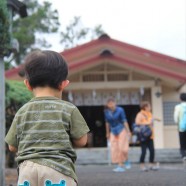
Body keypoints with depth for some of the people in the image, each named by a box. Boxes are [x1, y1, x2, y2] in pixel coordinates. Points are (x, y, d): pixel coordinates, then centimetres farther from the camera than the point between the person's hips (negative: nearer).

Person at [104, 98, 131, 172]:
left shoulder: (120, 110, -12)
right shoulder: (106, 112, -1)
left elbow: (124, 121, -8)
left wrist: (128, 131, -9)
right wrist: (107, 133, 17)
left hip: (121, 130, -4)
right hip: (113, 132, 4)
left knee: (122, 148, -11)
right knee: (115, 149, -2)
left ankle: (126, 161, 16)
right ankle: (120, 166, 2)